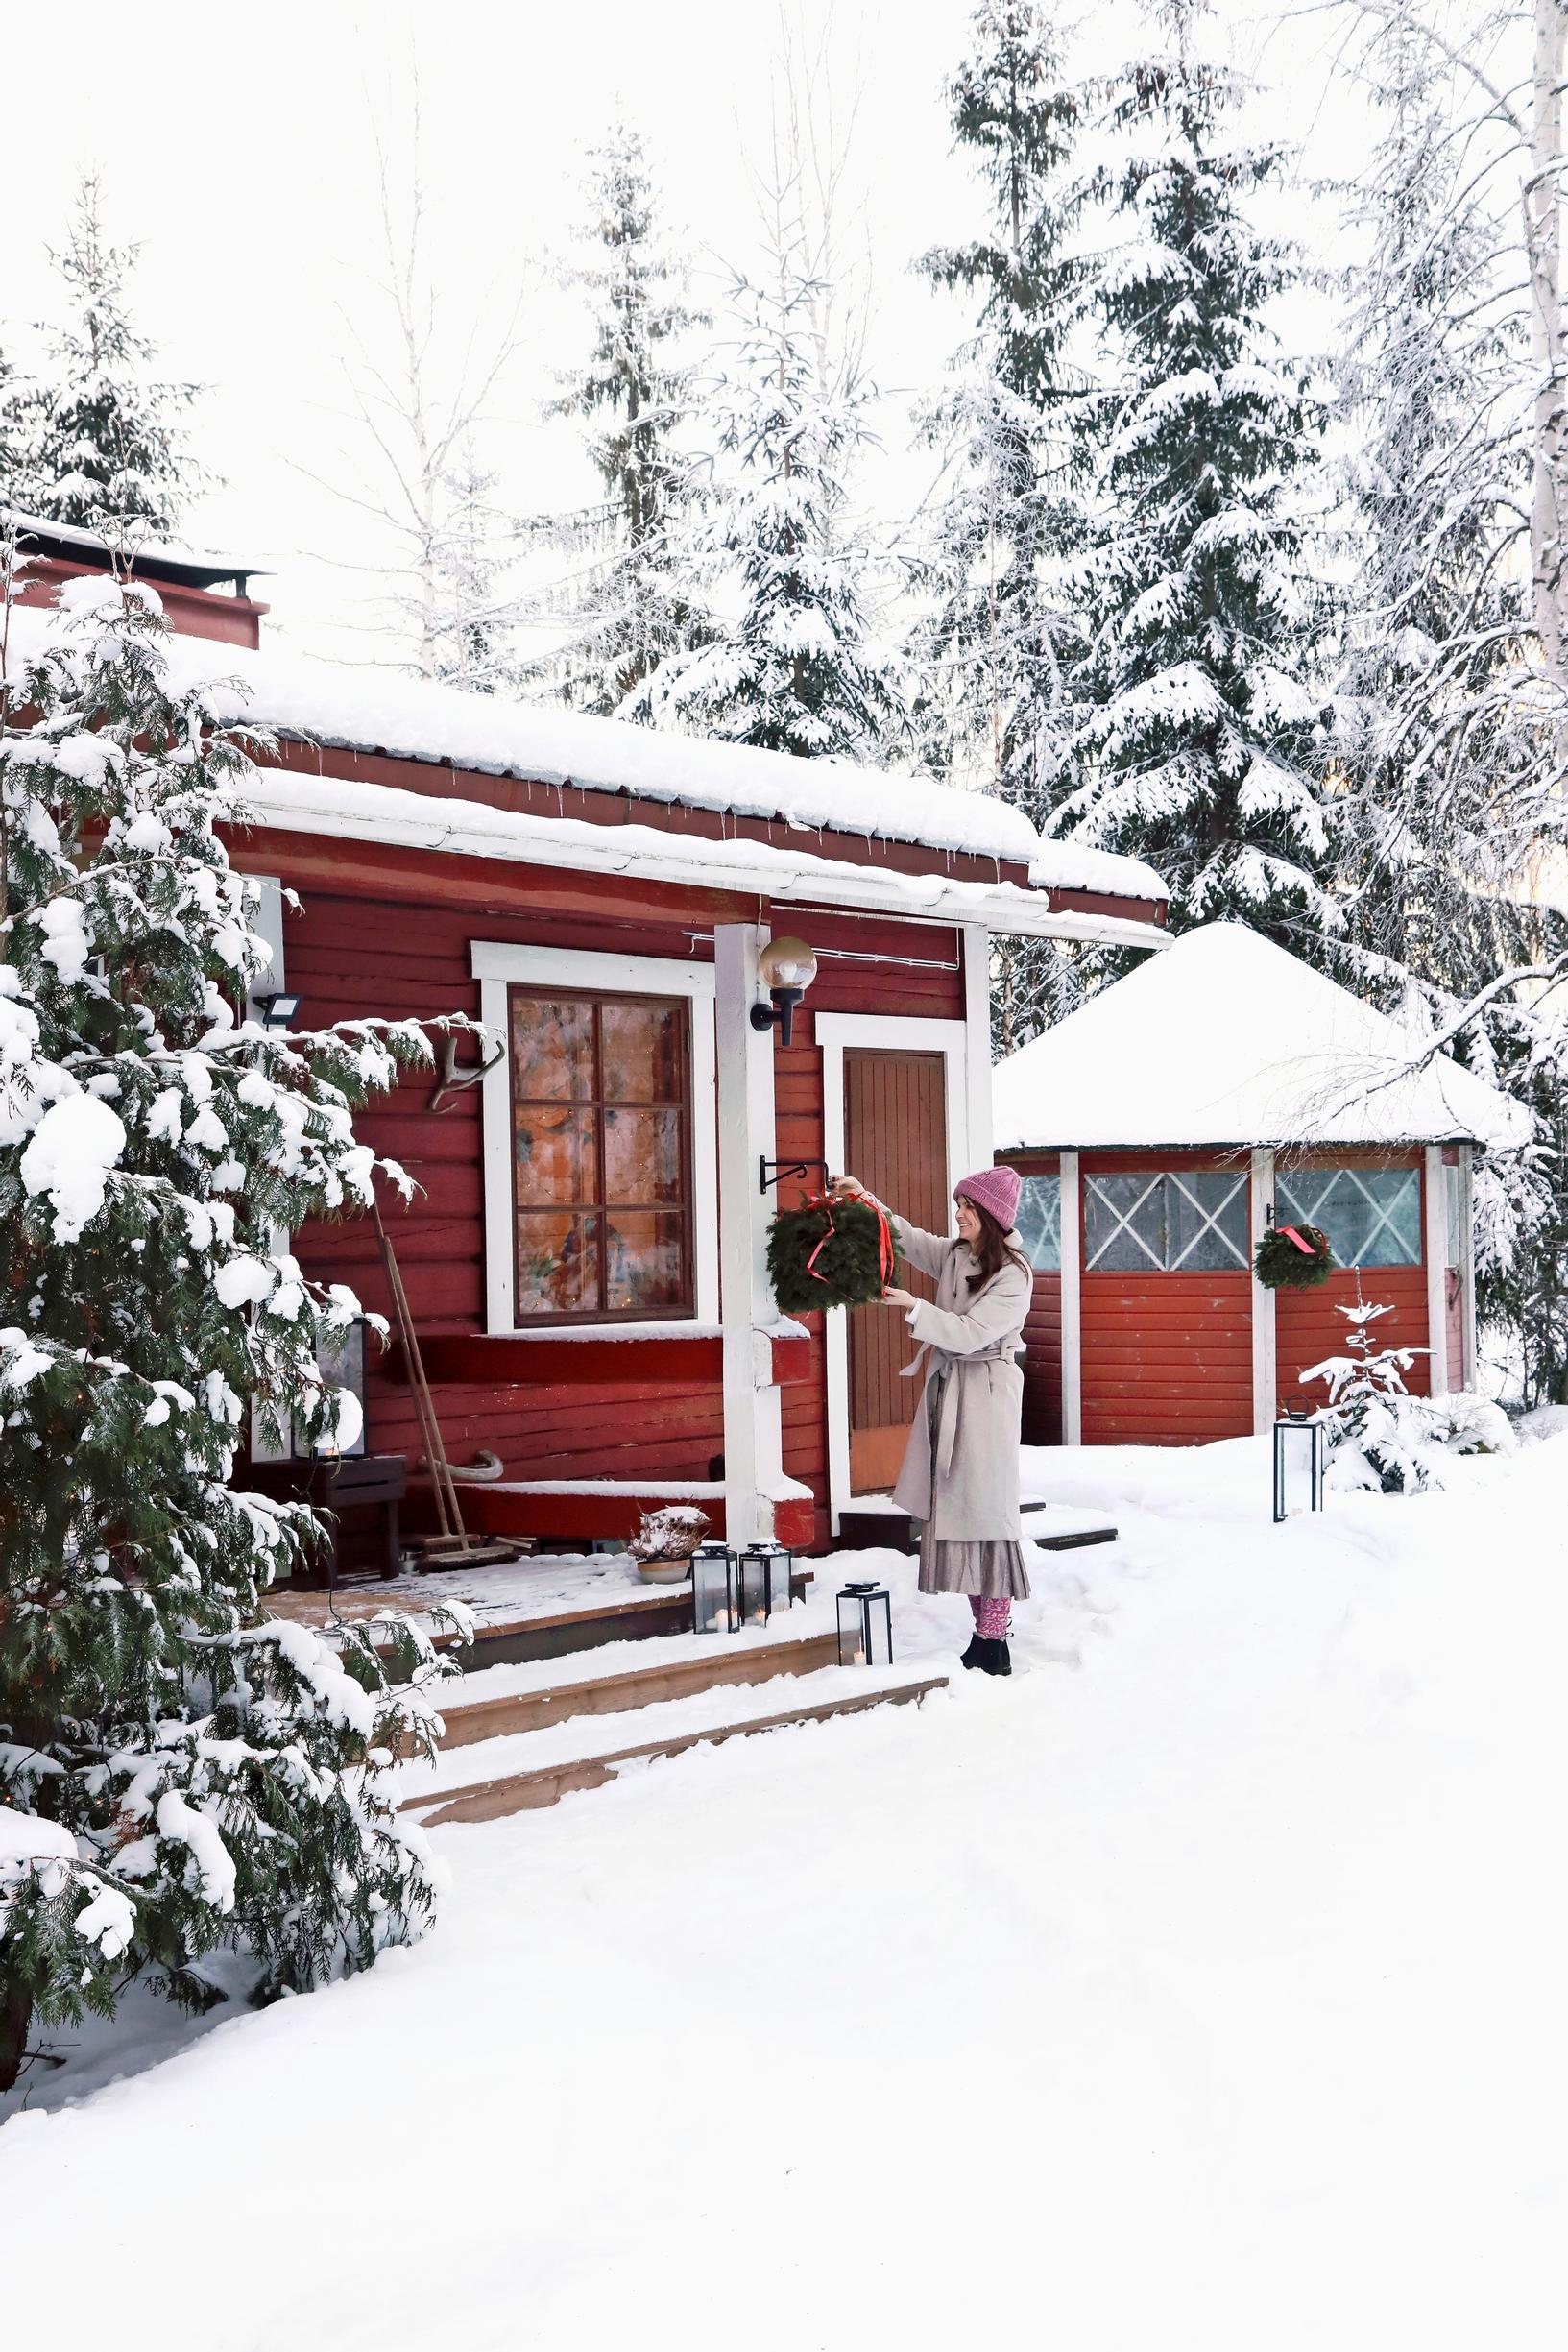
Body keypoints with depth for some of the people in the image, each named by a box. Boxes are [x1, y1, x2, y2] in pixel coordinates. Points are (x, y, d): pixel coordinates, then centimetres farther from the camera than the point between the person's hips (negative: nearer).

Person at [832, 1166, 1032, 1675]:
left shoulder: (1013, 1274, -12)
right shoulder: (953, 1255, 9)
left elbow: (972, 1332, -18)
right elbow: (907, 1238, 18)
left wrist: (915, 1308, -23)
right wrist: (867, 1201, 4)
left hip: (986, 1394, -8)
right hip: (947, 1386, 8)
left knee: (984, 1510, -8)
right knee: (953, 1508, 6)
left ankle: (995, 1645, -6)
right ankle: (984, 1629, 11)